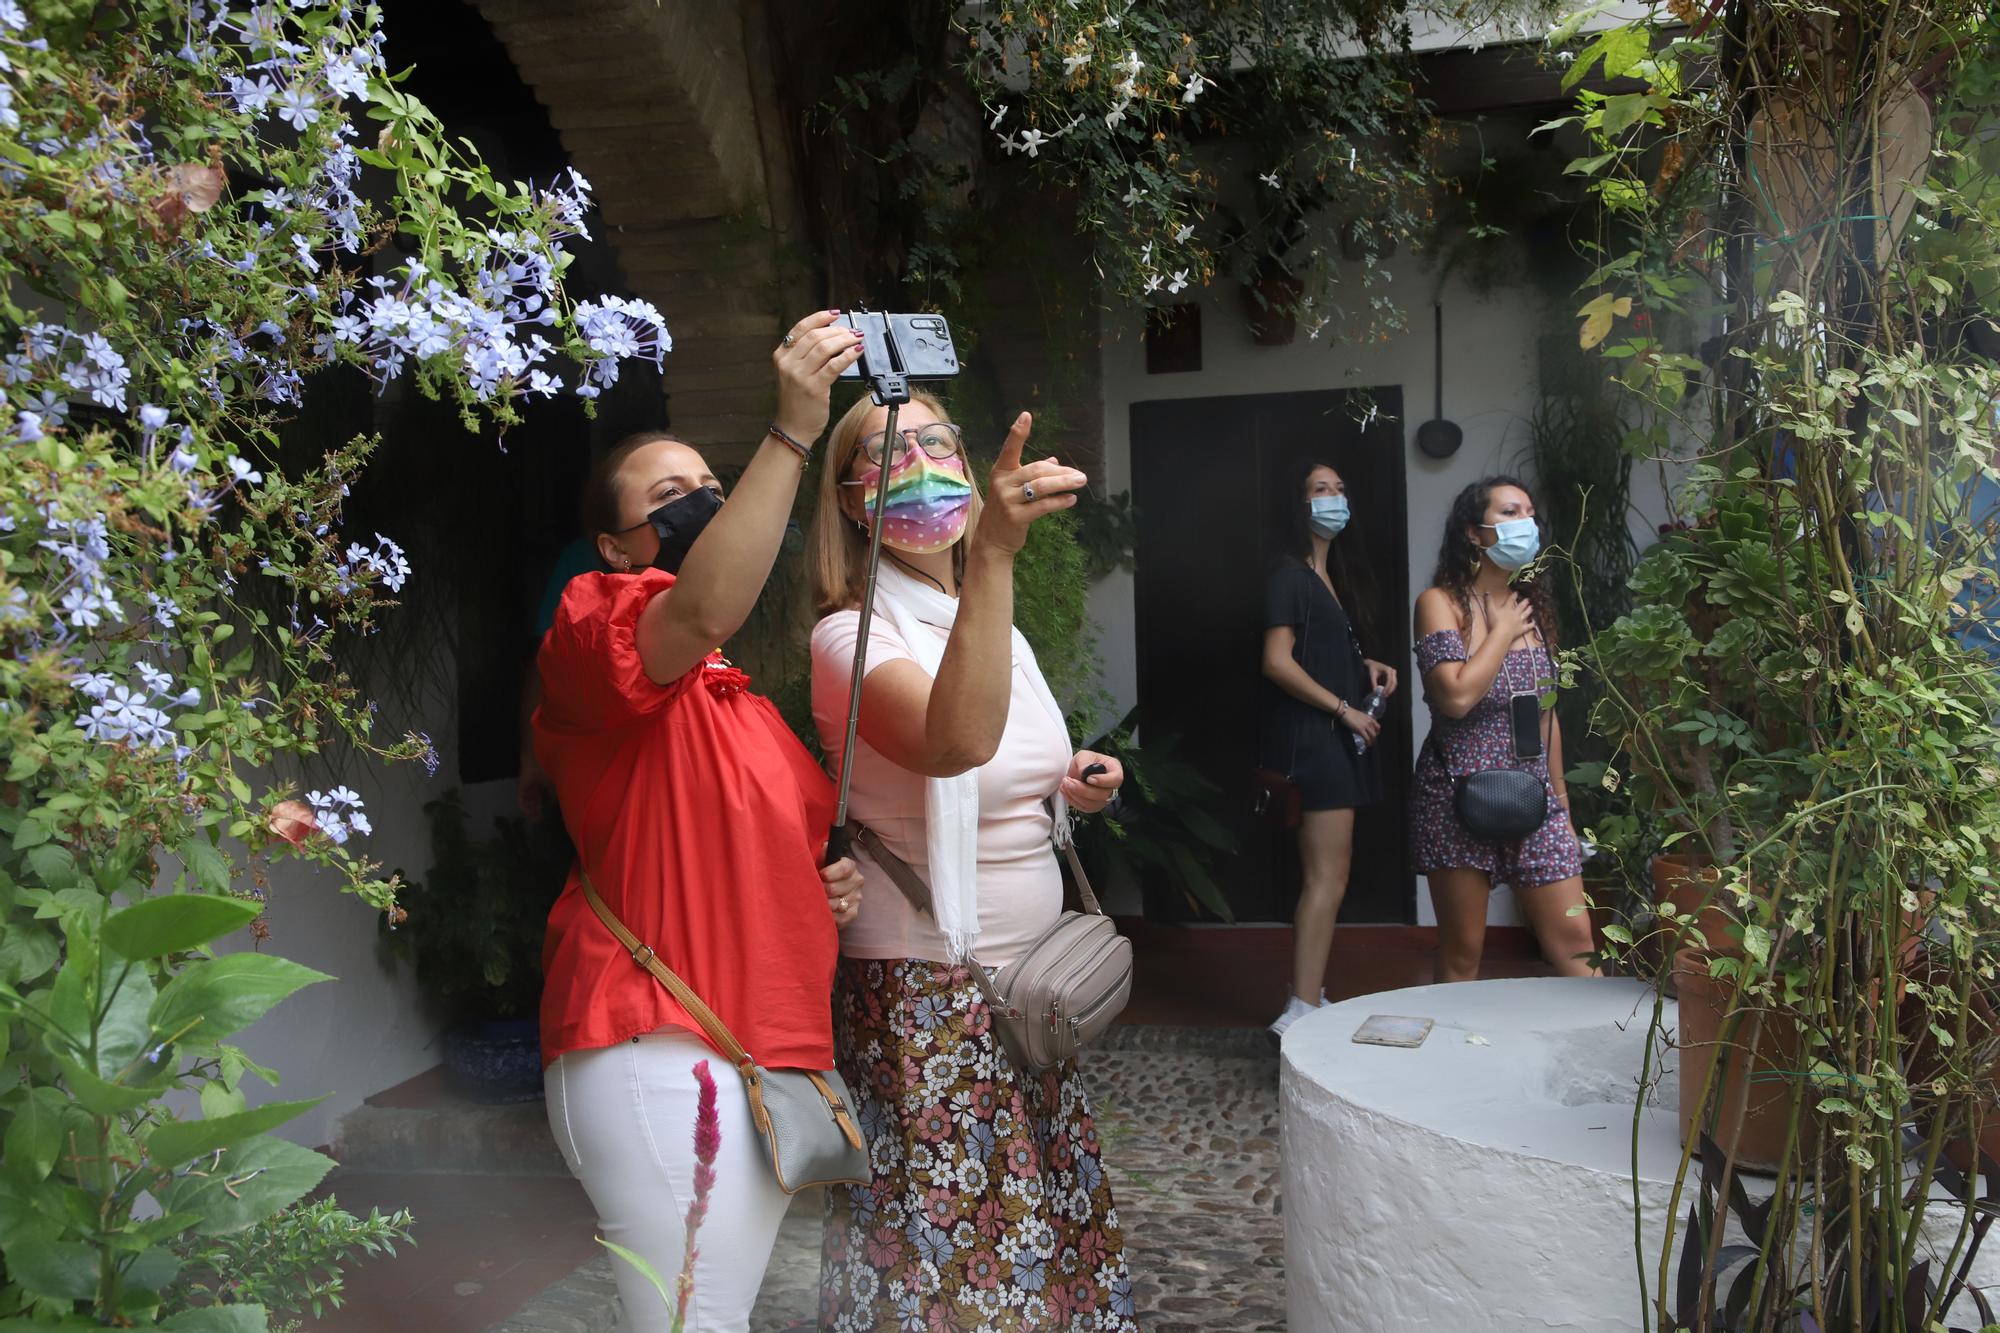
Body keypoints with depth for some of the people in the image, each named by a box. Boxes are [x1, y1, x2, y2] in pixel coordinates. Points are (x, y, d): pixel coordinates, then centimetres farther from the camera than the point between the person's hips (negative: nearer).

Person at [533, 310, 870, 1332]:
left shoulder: (745, 693, 20)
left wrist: (824, 887, 9)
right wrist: (794, 430, -31)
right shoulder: (594, 623, -6)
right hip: (661, 1056, -9)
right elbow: (701, 609, -31)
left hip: (764, 1051, 9)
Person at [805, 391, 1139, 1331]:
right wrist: (992, 551, -45)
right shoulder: (852, 636, -16)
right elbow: (953, 744, -37)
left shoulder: (993, 623, 9)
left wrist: (1071, 786, 2)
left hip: (1026, 984, 8)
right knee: (950, 1256, 0)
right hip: (922, 996, -7)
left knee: (1044, 1230, 15)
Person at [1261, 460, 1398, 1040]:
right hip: (1311, 737, -10)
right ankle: (1301, 1014, -13)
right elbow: (1278, 662, -19)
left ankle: (1308, 995, 20)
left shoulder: (1327, 576, 18)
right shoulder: (1291, 575, -11)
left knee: (1322, 875, 13)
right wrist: (1344, 709, -16)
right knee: (1328, 877, -13)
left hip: (1335, 738, 10)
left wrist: (1366, 666, 10)